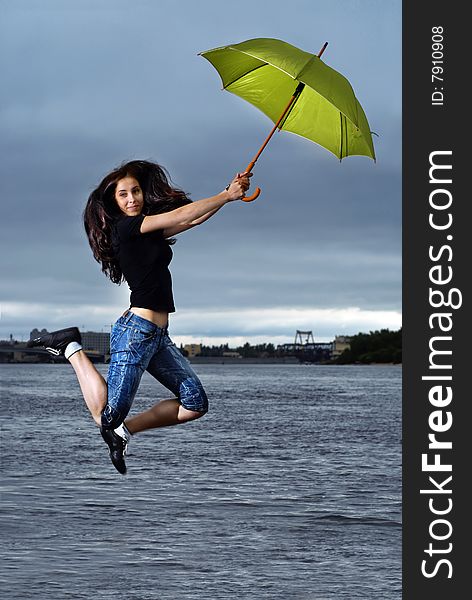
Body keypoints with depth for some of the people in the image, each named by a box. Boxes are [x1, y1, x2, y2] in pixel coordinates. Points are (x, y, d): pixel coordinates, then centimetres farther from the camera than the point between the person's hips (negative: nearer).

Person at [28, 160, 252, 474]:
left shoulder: (149, 231, 15)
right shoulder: (124, 227, -9)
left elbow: (194, 219, 13)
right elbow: (181, 215, -13)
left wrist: (230, 194, 2)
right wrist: (227, 196, -5)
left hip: (158, 336, 9)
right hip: (136, 330, -9)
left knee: (196, 404, 4)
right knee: (108, 416, -7)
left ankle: (125, 430, 9)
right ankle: (72, 348, 9)